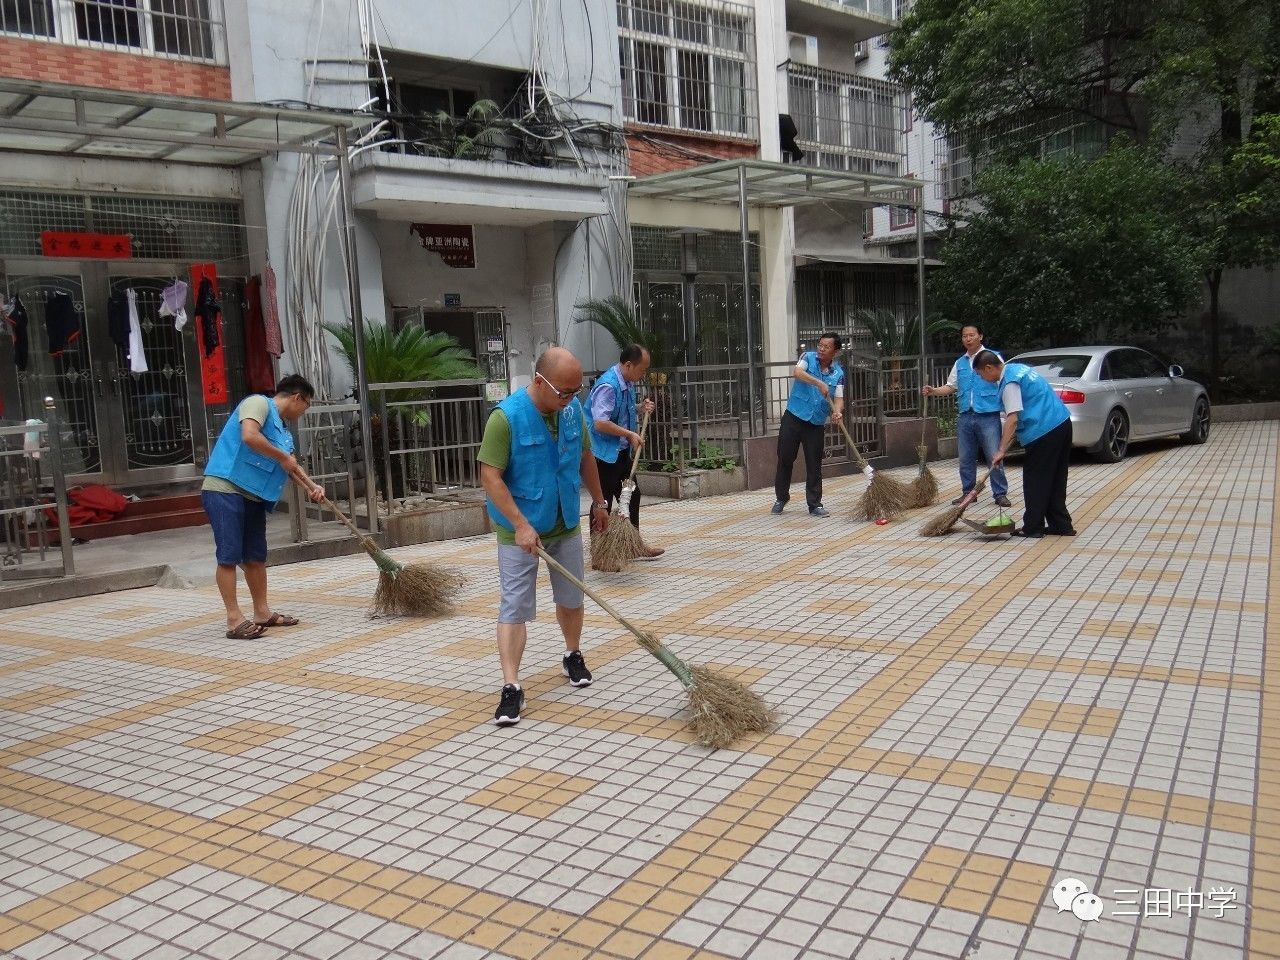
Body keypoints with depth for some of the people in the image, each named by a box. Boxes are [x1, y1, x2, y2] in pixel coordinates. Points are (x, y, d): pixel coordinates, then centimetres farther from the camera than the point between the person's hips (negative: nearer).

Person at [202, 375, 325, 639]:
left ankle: (262, 612, 22)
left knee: (256, 556, 13)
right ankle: (234, 619, -7)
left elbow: (291, 464, 16)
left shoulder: (282, 429, 21)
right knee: (229, 555, -8)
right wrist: (282, 457, -13)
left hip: (253, 497, 10)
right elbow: (249, 436, -24)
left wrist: (311, 486, -1)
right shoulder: (259, 403, -6)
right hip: (224, 490, -9)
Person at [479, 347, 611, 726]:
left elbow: (585, 458, 12)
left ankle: (573, 656, 39)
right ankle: (511, 688, -3)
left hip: (566, 525, 6)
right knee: (515, 607, -5)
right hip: (519, 530, -5)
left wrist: (598, 501, 18)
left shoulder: (573, 409, -3)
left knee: (571, 597, 18)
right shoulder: (506, 416, -21)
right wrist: (521, 525, -26)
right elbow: (490, 476, -22)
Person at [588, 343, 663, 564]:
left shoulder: (628, 383, 7)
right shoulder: (608, 386, -23)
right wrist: (630, 434, -22)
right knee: (603, 501, -2)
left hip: (622, 451, 10)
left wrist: (641, 408, 6)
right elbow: (600, 423, -30)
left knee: (632, 494, 17)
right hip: (603, 453, -10)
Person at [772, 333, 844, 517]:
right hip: (794, 417, -1)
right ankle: (781, 498, 22)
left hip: (816, 424, 1)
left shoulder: (838, 373, 3)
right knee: (785, 459, 5)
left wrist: (837, 411, -27)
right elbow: (798, 372, -22)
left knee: (814, 465, 3)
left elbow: (838, 398, -4)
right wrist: (819, 383, -34)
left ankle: (815, 505, 12)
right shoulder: (808, 357, -2)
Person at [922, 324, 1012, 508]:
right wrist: (933, 391, -1)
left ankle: (1000, 494, 3)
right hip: (965, 417, 5)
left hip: (988, 415, -5)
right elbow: (951, 387, 18)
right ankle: (967, 492, 19)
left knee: (994, 457, -4)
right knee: (966, 458, 10)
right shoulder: (959, 363, 17)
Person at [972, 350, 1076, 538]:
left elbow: (1012, 419, -21)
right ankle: (1061, 525, 19)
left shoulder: (1009, 382, -15)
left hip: (1044, 432, -10)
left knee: (1035, 482, 0)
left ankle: (1033, 528, 6)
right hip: (1062, 423, 10)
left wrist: (1001, 450, -17)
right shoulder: (1017, 368, 16)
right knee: (1055, 481, 15)